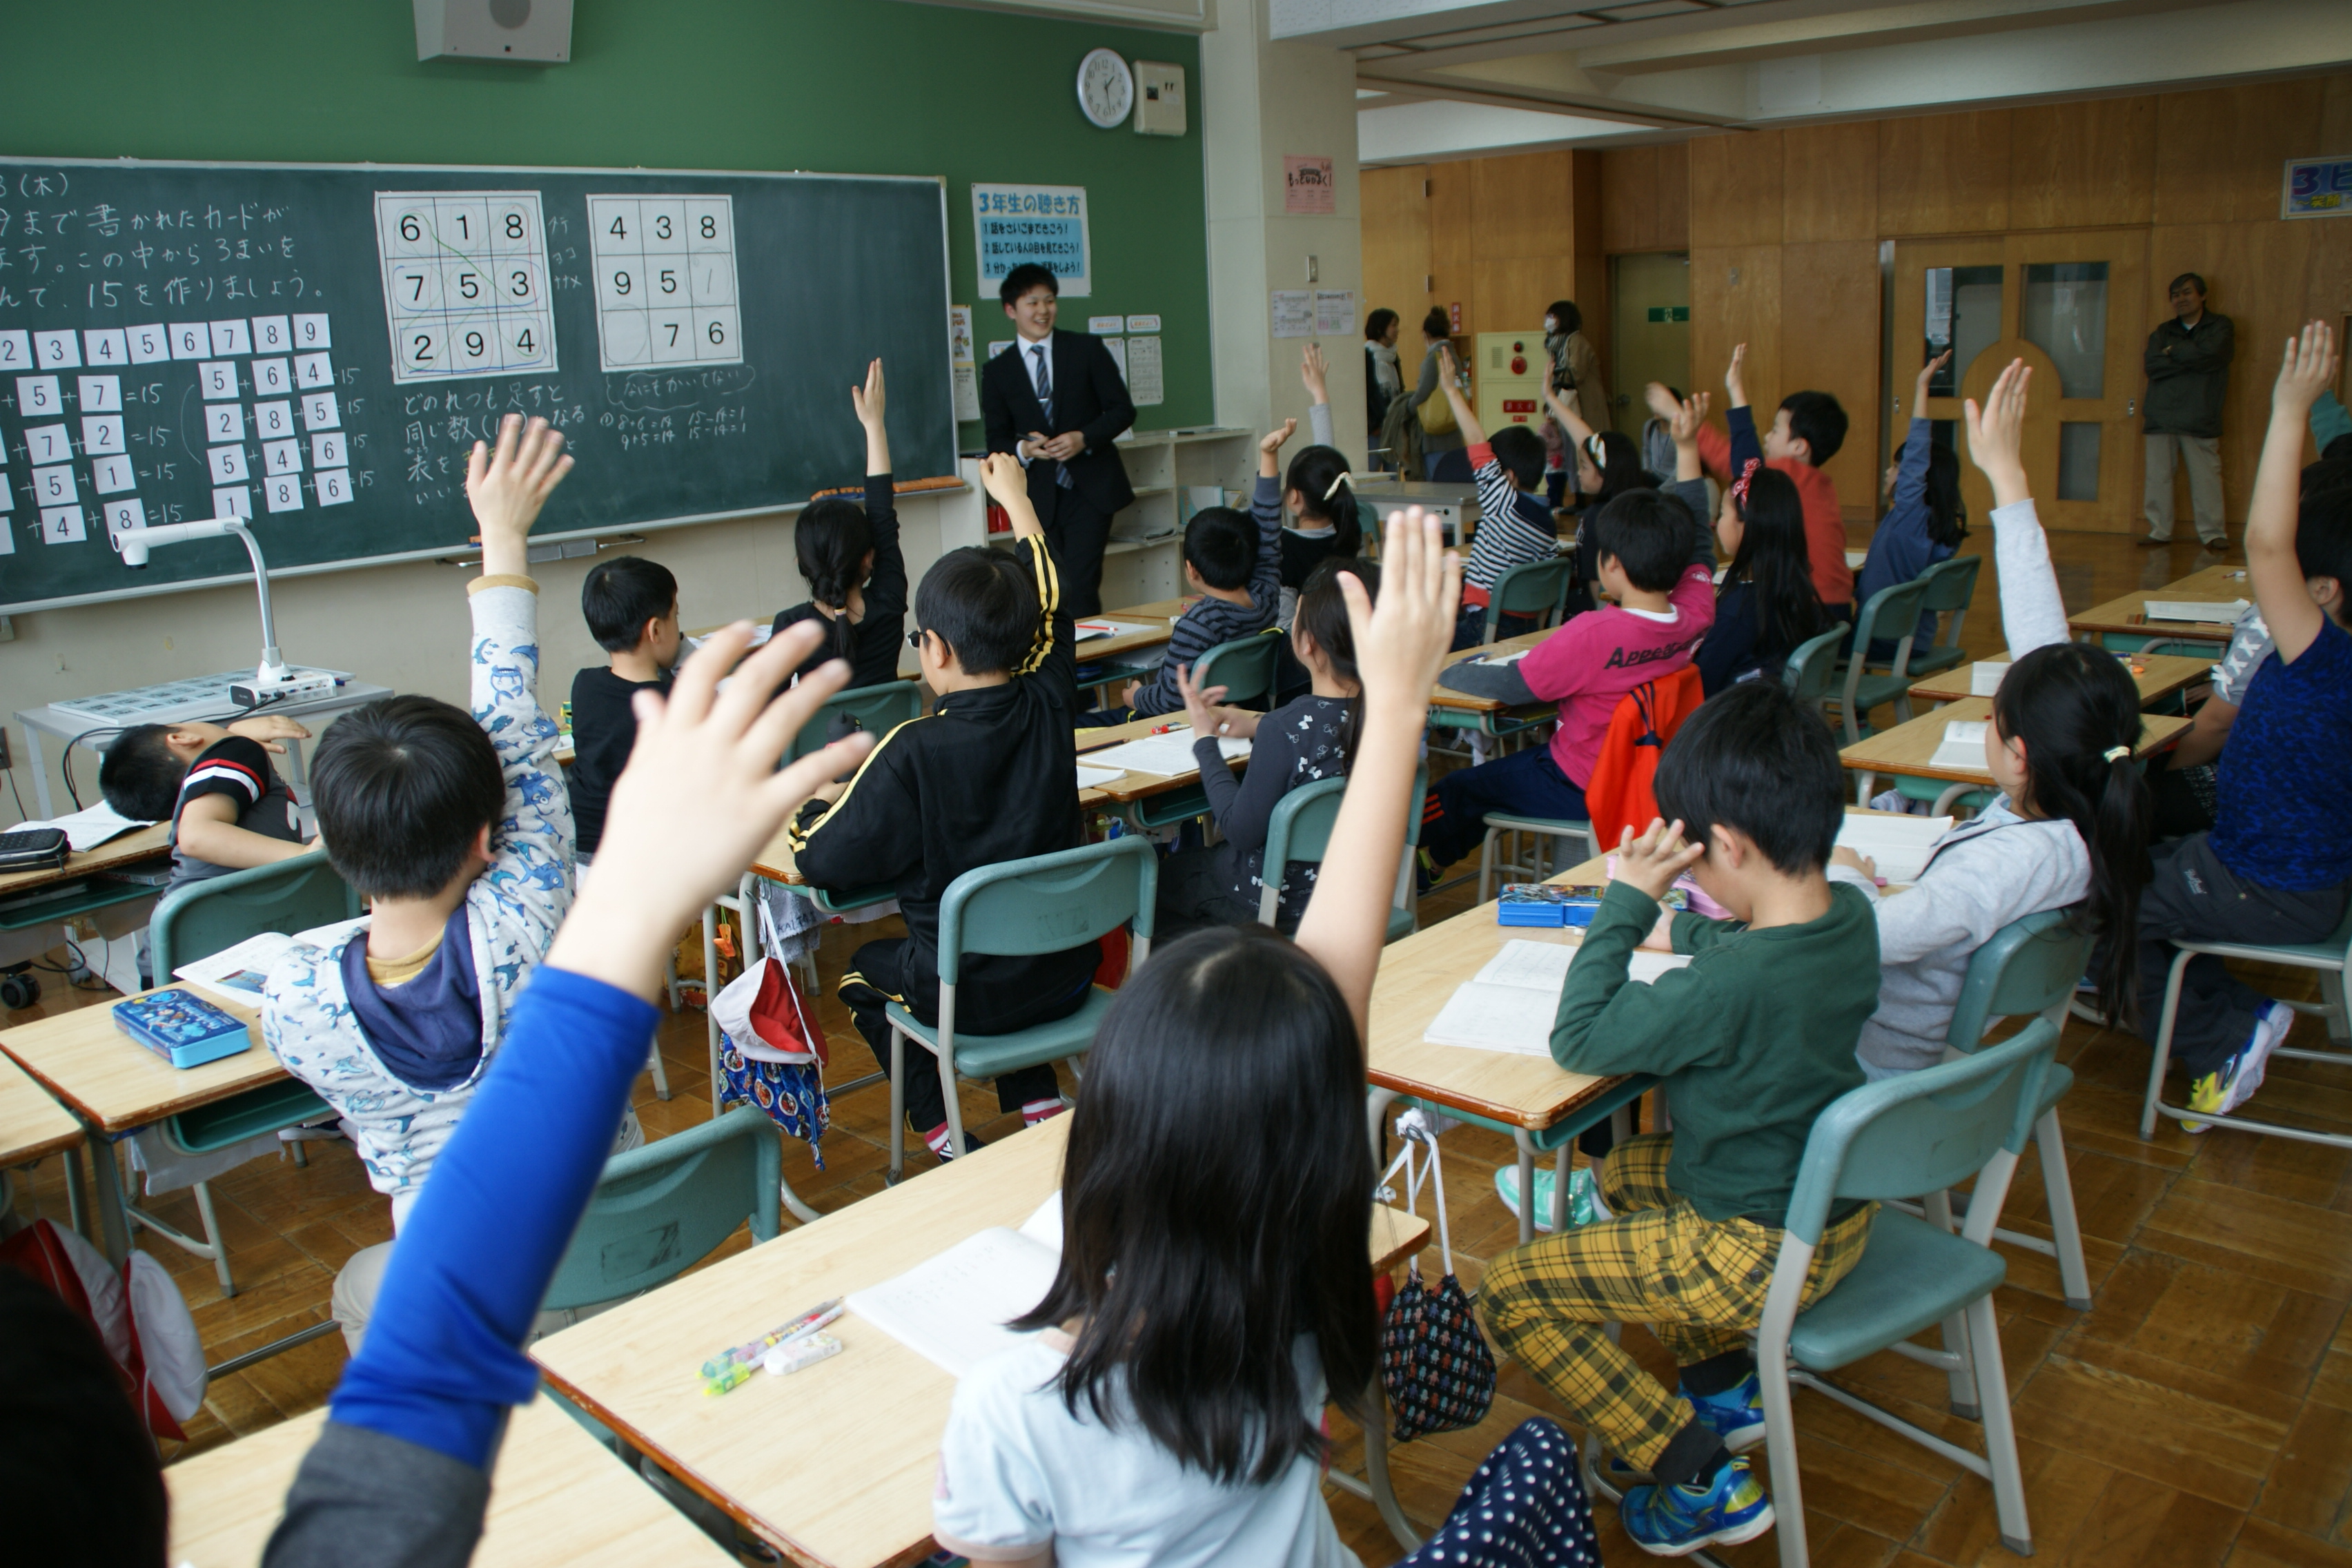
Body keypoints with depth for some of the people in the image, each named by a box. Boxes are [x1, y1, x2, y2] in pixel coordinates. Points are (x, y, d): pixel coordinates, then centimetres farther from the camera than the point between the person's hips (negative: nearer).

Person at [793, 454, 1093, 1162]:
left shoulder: (913, 752, -24)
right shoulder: (1046, 708, -11)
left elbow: (822, 861, -17)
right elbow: (1051, 611, 8)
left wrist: (816, 802, 5)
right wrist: (1016, 500, 21)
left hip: (967, 994, -4)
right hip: (1067, 974, 5)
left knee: (865, 972, 26)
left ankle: (941, 1131, 20)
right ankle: (1040, 1104, 29)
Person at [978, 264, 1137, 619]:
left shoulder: (1087, 349, 5)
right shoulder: (997, 371, 8)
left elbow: (1122, 409, 3)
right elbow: (997, 440, 8)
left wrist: (1084, 438, -14)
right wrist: (1023, 449, -15)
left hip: (1090, 487, -2)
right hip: (1039, 496, 2)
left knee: (1082, 587, -12)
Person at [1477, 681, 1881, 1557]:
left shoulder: (1726, 989, -35)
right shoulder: (1850, 916, -8)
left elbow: (1578, 1040, -22)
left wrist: (1627, 904, -20)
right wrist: (1677, 926, 12)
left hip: (1763, 1252, -9)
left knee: (1510, 1293, -2)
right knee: (1624, 1169, 31)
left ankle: (1701, 1481, 5)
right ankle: (1723, 1390, 30)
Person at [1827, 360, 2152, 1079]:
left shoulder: (2019, 859, -33)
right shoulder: (2088, 812, -8)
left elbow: (1869, 935, -40)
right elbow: (2042, 642, -1)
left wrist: (1842, 875, -16)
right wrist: (2008, 479, 3)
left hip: (1878, 1060, -9)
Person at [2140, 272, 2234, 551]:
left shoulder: (2220, 327, 9)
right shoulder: (2163, 332, 18)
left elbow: (2209, 355, -11)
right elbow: (2152, 366, -1)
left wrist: (2173, 351, 2)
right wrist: (2190, 359, -7)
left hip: (2200, 419, -3)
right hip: (2160, 416, 3)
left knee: (2206, 476, -5)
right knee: (2158, 476, 0)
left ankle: (2213, 532, 0)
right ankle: (2159, 530, 8)